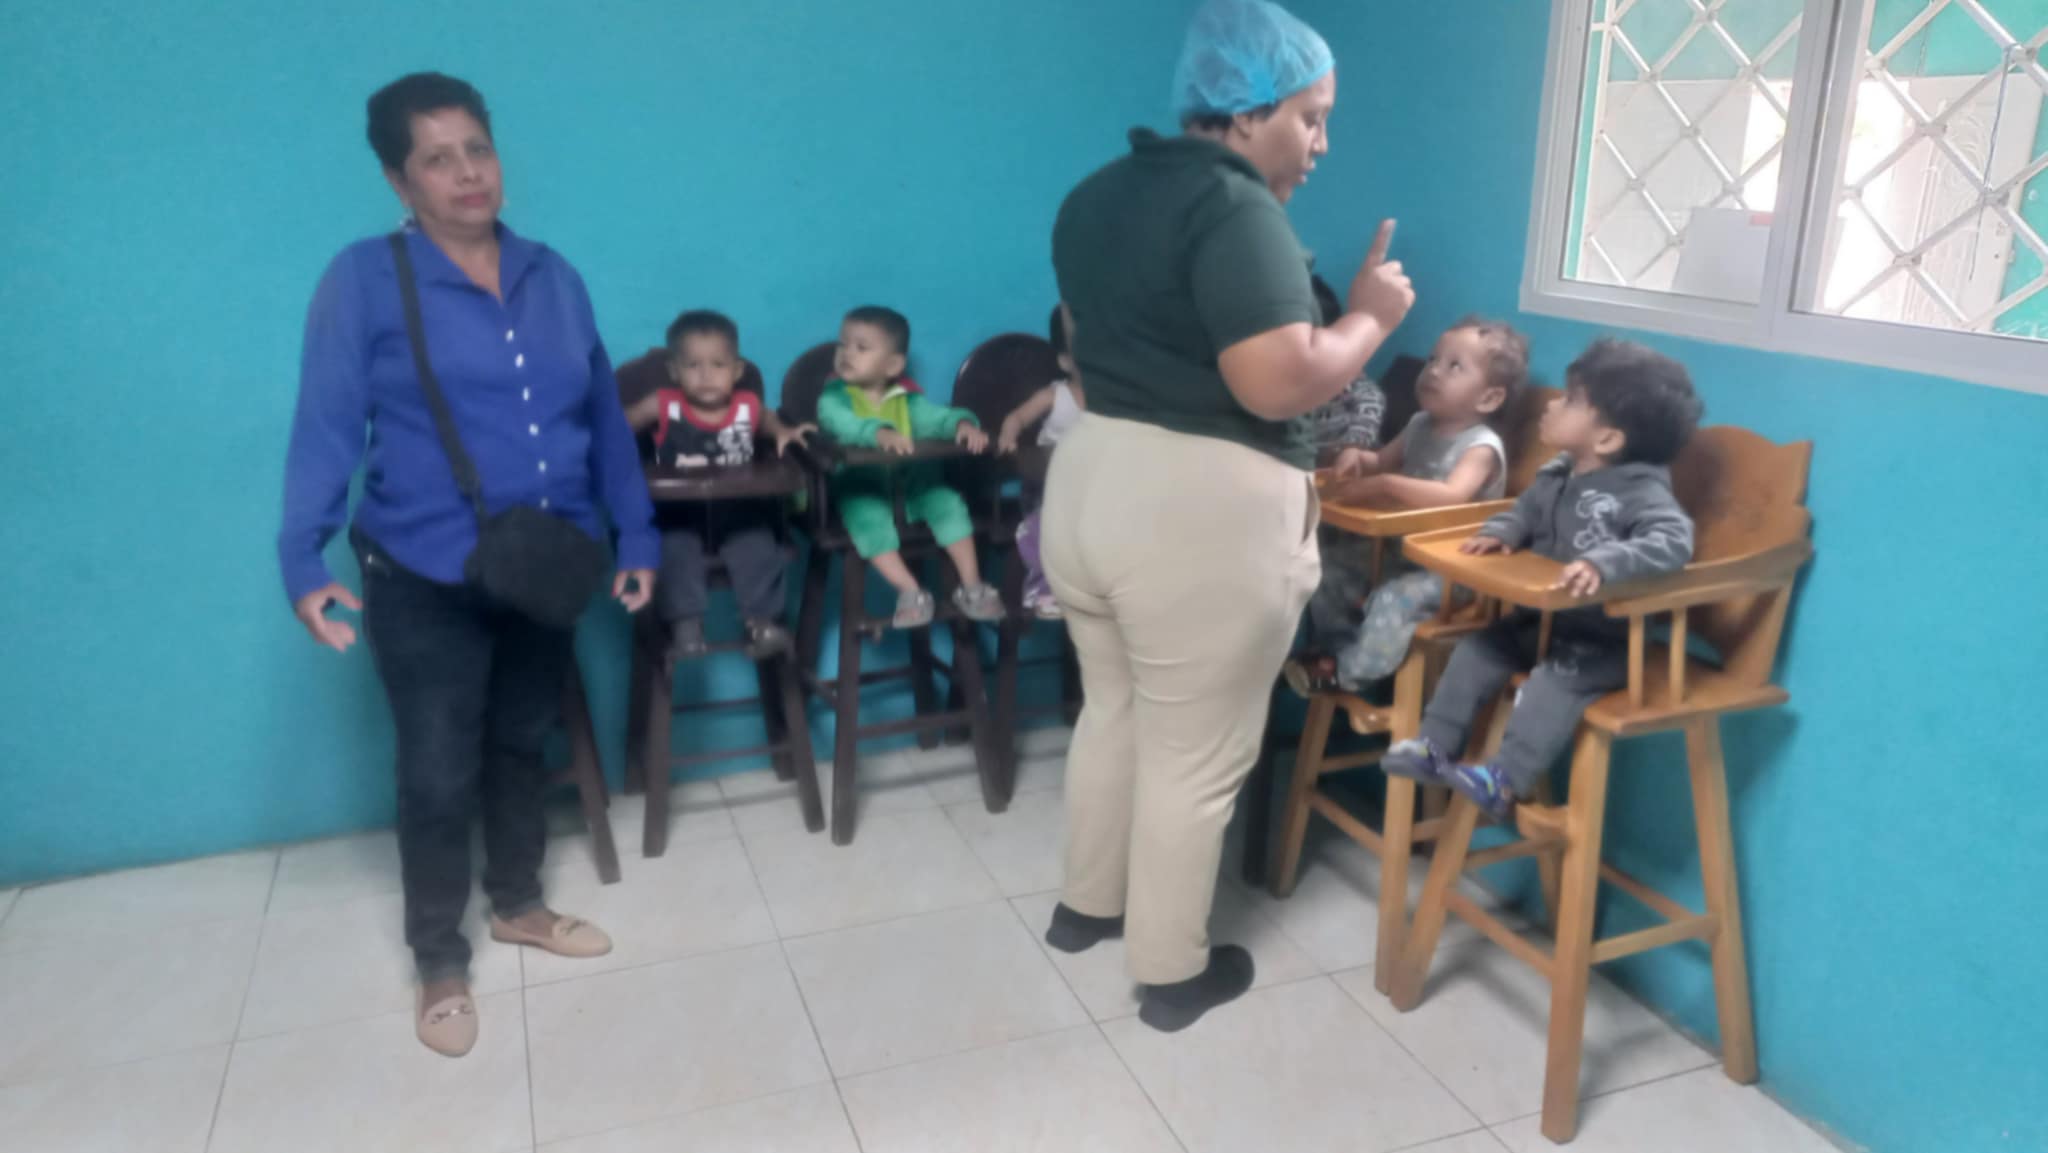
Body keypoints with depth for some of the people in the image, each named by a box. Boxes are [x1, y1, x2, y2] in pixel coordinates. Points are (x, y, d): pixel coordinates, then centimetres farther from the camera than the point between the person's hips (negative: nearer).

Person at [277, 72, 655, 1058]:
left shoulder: (552, 276, 6)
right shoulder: (365, 281, -7)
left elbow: (604, 415, 9)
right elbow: (326, 426, -10)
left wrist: (636, 537, 7)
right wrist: (302, 560, -18)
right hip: (424, 579, -4)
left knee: (520, 746, 18)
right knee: (438, 776, 4)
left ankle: (518, 905, 39)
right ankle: (440, 962, 24)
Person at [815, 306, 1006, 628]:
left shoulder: (908, 402, 11)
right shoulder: (833, 397, 1)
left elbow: (939, 416, -4)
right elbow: (840, 423, -22)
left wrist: (964, 424, -30)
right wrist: (880, 433, -43)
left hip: (910, 485, 3)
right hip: (860, 487, -3)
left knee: (946, 499, -22)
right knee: (867, 513, -35)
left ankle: (971, 585, -16)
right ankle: (910, 591, -34)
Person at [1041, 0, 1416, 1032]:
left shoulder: (1097, 196, 12)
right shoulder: (1233, 207, -17)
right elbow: (1279, 384, -23)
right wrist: (1370, 317, -8)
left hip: (1089, 482, 9)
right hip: (1201, 513, -9)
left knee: (1113, 710, 24)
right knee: (1195, 756, 7)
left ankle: (1086, 903, 40)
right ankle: (1172, 972, 24)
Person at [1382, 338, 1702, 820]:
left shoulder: (1642, 490, -22)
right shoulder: (1556, 476, 2)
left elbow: (1673, 541, -38)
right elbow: (1527, 513, 19)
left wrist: (1604, 563, -53)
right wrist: (1500, 532, -4)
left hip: (1604, 641, -8)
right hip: (1541, 619, 8)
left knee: (1558, 677, -31)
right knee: (1478, 647, 0)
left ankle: (1504, 780, -31)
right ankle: (1434, 746, 4)